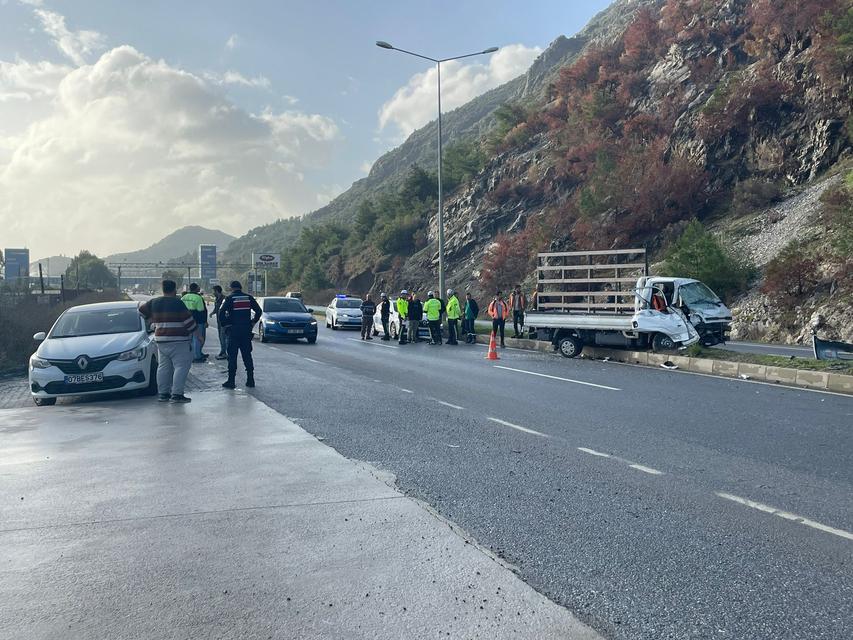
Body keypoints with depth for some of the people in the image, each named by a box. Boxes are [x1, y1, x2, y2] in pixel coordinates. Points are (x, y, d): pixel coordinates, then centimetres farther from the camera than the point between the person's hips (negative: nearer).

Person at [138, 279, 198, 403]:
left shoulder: (154, 302, 8)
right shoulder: (177, 303, -10)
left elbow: (142, 311, 21)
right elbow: (188, 320, -8)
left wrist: (152, 320, 33)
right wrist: (196, 331, 4)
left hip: (160, 339, 7)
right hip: (178, 340, -7)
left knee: (163, 367, 14)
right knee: (181, 366, -5)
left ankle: (162, 393, 17)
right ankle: (176, 394, -10)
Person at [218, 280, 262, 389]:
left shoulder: (230, 298, -4)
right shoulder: (248, 297, 6)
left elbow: (222, 312, -14)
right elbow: (259, 310, 6)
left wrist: (224, 324, -2)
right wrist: (253, 322, 12)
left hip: (233, 330, -3)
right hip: (246, 330, 3)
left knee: (232, 356, 2)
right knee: (247, 355, 10)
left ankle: (231, 381, 1)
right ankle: (250, 380, 10)